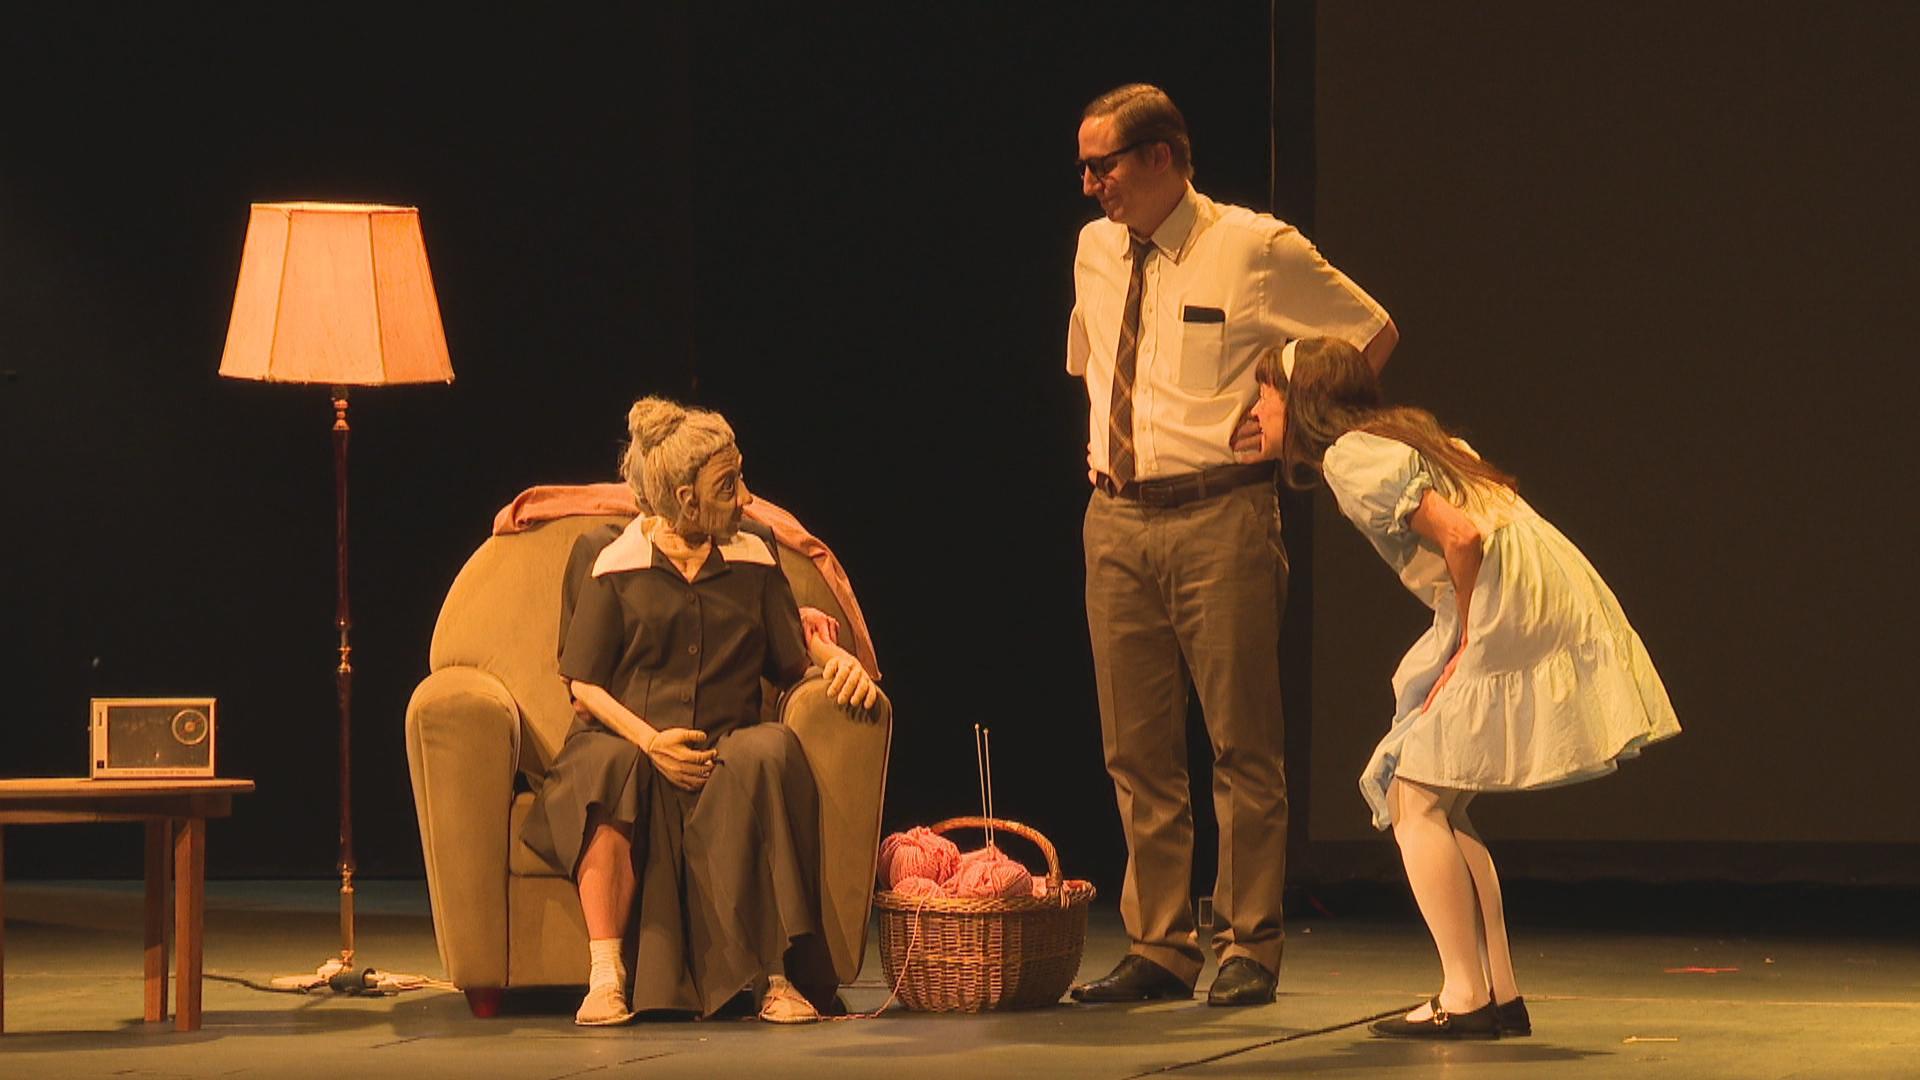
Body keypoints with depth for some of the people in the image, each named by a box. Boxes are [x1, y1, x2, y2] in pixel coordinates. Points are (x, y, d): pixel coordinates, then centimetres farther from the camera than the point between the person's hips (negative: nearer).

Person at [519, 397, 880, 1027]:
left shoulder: (752, 559, 15)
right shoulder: (614, 564, 5)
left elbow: (795, 653, 18)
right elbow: (584, 685, 1)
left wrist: (841, 658, -5)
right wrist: (649, 740, -15)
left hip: (724, 750, 2)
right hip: (630, 743, -2)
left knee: (768, 752, -34)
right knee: (607, 767, -38)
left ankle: (775, 975, -35)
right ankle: (605, 976, -39)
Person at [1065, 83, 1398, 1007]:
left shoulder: (1254, 248, -6)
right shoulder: (1093, 252, 11)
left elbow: (1374, 333, 2)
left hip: (1218, 519, -5)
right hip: (1115, 518, 6)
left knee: (1242, 743, -2)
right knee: (1136, 750, 7)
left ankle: (1247, 949, 4)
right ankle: (1158, 949, 14)